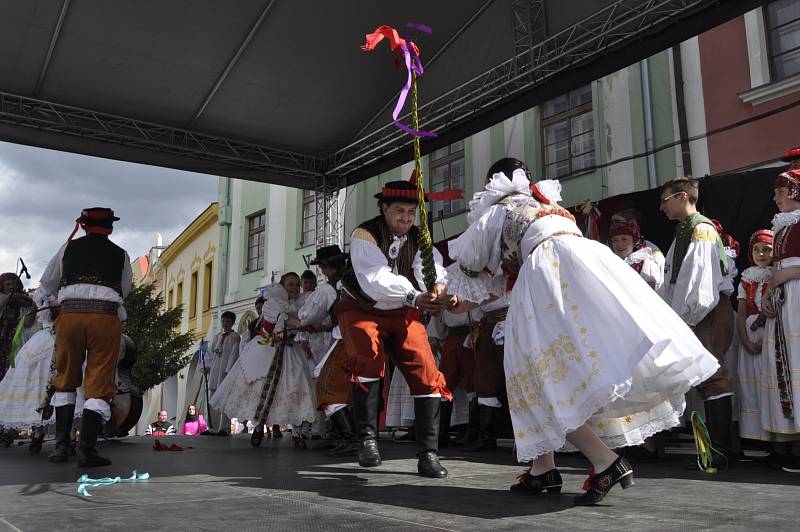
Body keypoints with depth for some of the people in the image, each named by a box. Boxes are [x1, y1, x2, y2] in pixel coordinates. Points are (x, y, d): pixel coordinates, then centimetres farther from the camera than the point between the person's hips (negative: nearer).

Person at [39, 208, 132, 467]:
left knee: (65, 379, 16)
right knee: (99, 384, 1)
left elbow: (47, 285, 25)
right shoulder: (120, 255, 15)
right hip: (106, 317, -1)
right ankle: (86, 449, -6)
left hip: (70, 314, 1)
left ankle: (61, 446, 15)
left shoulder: (70, 247, 16)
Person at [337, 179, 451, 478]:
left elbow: (431, 267, -26)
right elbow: (375, 280, -36)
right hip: (361, 310, -3)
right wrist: (414, 297, -52)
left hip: (401, 314, 4)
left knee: (426, 372, -12)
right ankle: (367, 439, -18)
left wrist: (437, 287, -51)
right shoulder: (364, 236, -20)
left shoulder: (418, 239, -6)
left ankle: (428, 454, -8)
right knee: (369, 358, -31)